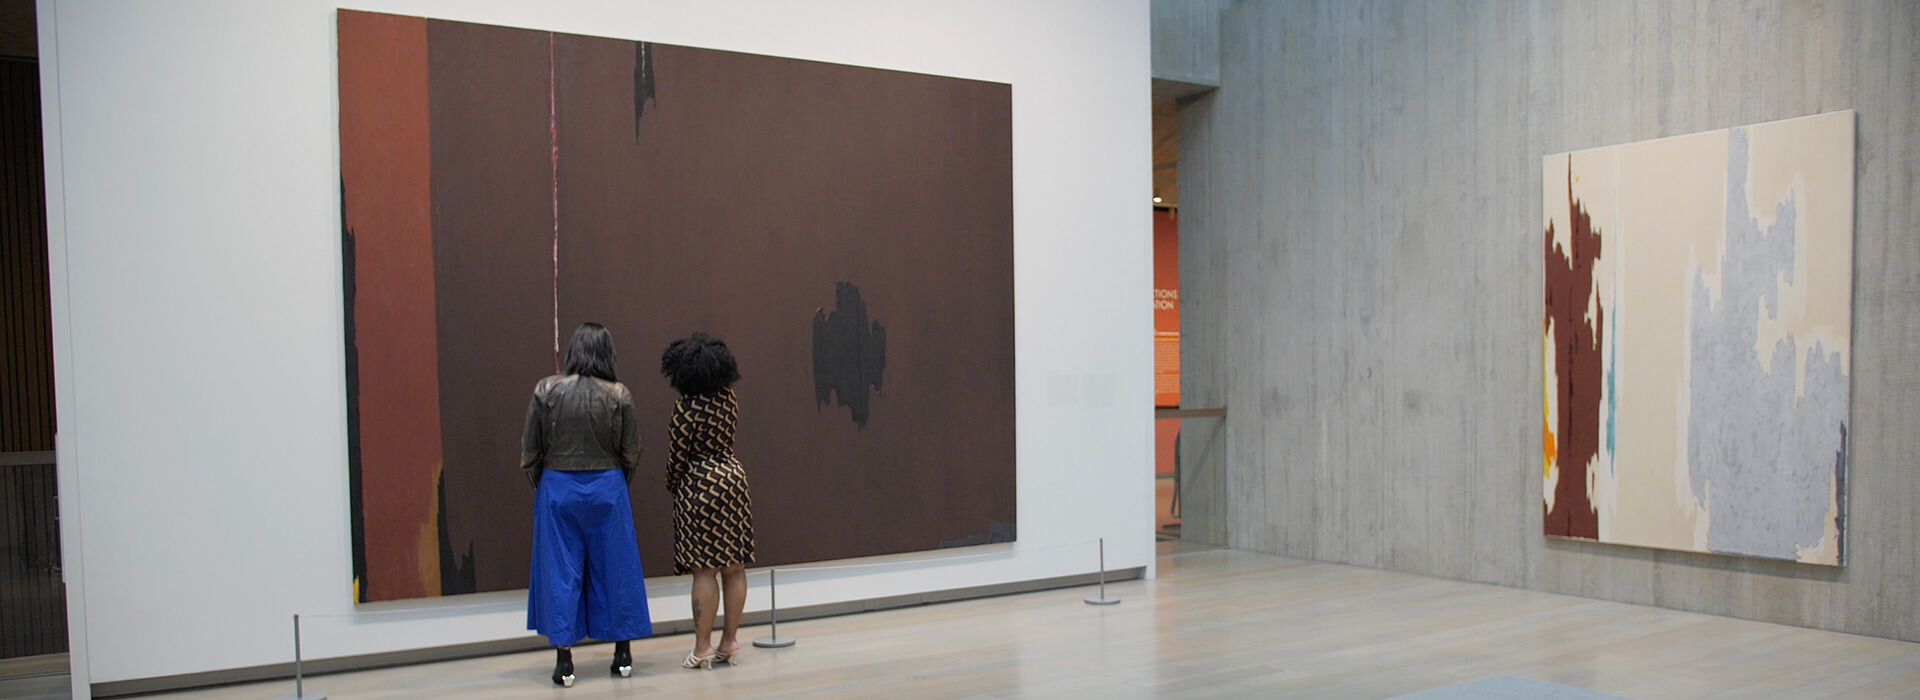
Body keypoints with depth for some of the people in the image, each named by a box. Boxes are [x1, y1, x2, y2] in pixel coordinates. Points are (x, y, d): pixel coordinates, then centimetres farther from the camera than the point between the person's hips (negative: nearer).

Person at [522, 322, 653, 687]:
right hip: (607, 487, 0)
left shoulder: (546, 390, -5)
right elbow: (631, 452, 0)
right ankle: (623, 654, 18)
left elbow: (530, 450, -1)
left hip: (557, 488, 0)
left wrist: (539, 485, 15)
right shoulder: (618, 395, -6)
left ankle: (564, 658, 8)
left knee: (560, 571, 7)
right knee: (614, 566, 10)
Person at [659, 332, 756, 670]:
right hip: (733, 477, 7)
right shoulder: (729, 399, 4)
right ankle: (730, 642, 17)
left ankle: (703, 648, 2)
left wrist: (672, 486, 7)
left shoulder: (686, 409, -15)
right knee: (734, 566, 8)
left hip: (701, 486, -7)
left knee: (705, 570, -3)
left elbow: (677, 456, -9)